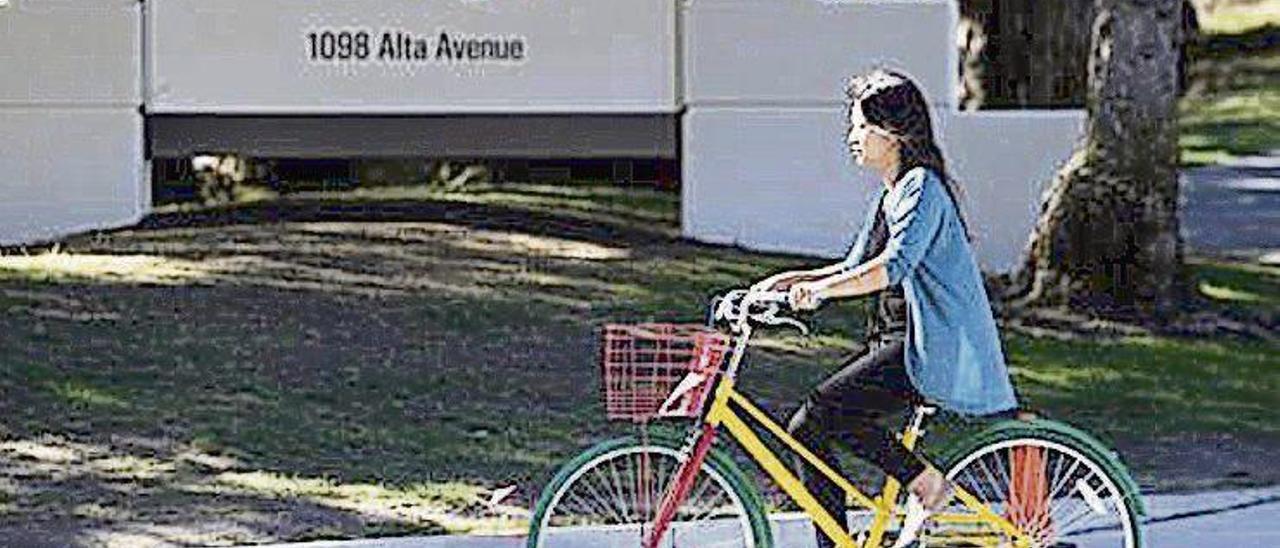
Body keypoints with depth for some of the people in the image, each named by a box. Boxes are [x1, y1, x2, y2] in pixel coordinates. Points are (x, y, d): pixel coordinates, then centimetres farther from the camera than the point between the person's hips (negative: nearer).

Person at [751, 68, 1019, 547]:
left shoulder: (922, 187, -12)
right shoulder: (892, 194, 18)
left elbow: (895, 266, -26)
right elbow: (857, 269, 21)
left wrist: (819, 289, -33)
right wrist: (793, 279, 8)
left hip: (934, 353, -10)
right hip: (900, 343, 10)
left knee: (820, 414, -23)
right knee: (809, 434, 0)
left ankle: (924, 481, -11)